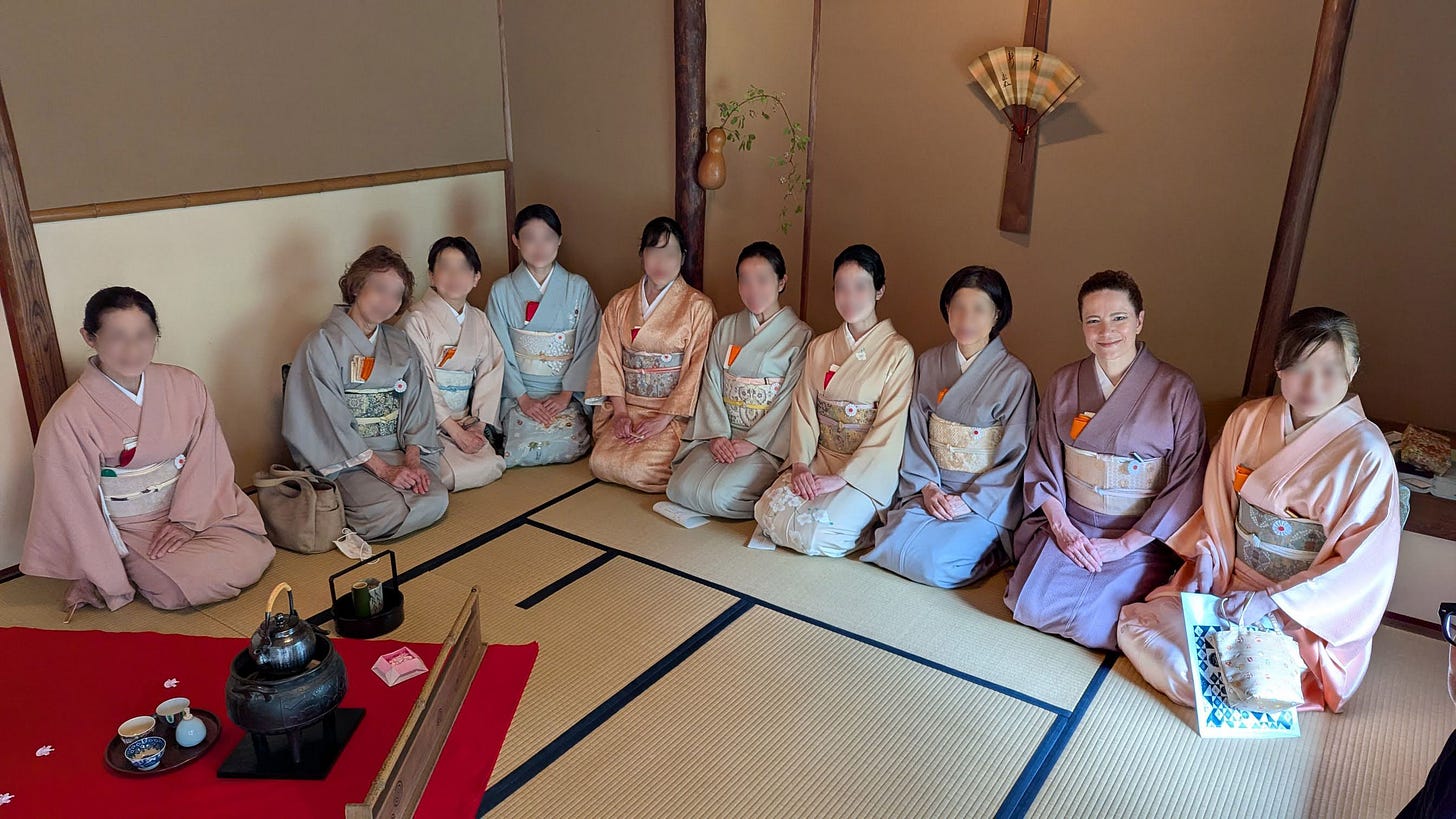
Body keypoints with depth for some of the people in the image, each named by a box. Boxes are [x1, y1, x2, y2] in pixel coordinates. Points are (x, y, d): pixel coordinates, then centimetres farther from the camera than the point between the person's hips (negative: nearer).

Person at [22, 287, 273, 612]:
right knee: (199, 581, -23)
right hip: (126, 530, -4)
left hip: (192, 510, 4)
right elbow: (73, 504, -12)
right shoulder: (70, 417, -16)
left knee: (253, 556, -17)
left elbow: (206, 458, -4)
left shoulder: (186, 386, -6)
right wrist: (108, 583, -12)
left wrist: (187, 520, -16)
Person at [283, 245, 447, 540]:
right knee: (390, 510, -28)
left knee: (435, 500, -20)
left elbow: (416, 402, 5)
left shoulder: (401, 345, 12)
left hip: (398, 450, 5)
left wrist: (412, 458, -12)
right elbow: (331, 421, -12)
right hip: (343, 458, -5)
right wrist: (382, 469, -18)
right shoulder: (322, 345, -6)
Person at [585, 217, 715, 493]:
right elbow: (609, 358, 5)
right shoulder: (619, 304, 9)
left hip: (675, 413, -4)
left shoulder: (698, 307, -5)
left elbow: (697, 369, -9)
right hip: (627, 406, 4)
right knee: (601, 462, -16)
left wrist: (663, 419, -14)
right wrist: (620, 412, -7)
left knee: (638, 468, -23)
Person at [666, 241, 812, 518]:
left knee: (719, 494, -25)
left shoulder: (800, 335, -2)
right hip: (722, 436, 4)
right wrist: (717, 435, -9)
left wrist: (753, 442, -14)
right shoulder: (725, 328, 12)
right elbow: (711, 384, 6)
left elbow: (792, 400, -7)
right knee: (681, 488, -19)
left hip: (768, 441, -4)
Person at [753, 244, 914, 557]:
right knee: (769, 513, -20)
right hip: (818, 458, 5)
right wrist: (800, 464, -9)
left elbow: (889, 429, -11)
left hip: (868, 469, -4)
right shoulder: (820, 347, 11)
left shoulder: (899, 352, -6)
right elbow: (803, 409, 6)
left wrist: (841, 477, -16)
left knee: (817, 533, -26)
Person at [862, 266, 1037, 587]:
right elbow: (915, 433, 5)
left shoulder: (1015, 376, -7)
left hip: (986, 498, -3)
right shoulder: (928, 365, 5)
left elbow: (1014, 457, -6)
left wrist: (968, 500, -13)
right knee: (895, 547, -22)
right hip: (931, 489, 3)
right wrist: (927, 487, -9)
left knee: (932, 560, -23)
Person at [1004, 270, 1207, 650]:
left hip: (1142, 535, -2)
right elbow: (1042, 461, 4)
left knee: (1091, 625, -19)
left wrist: (1126, 543, -13)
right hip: (1069, 523, 3)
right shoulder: (1063, 383, 2)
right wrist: (1061, 527, -10)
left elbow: (1188, 482, -9)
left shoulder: (1176, 391, -8)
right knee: (1030, 605, -19)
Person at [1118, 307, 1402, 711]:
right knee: (1135, 628, -12)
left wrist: (1270, 601, -21)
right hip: (1226, 581, 4)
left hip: (1306, 613, -4)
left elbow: (1364, 562, -15)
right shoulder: (1247, 420, -4)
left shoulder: (1366, 453, -17)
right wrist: (1205, 563, -6)